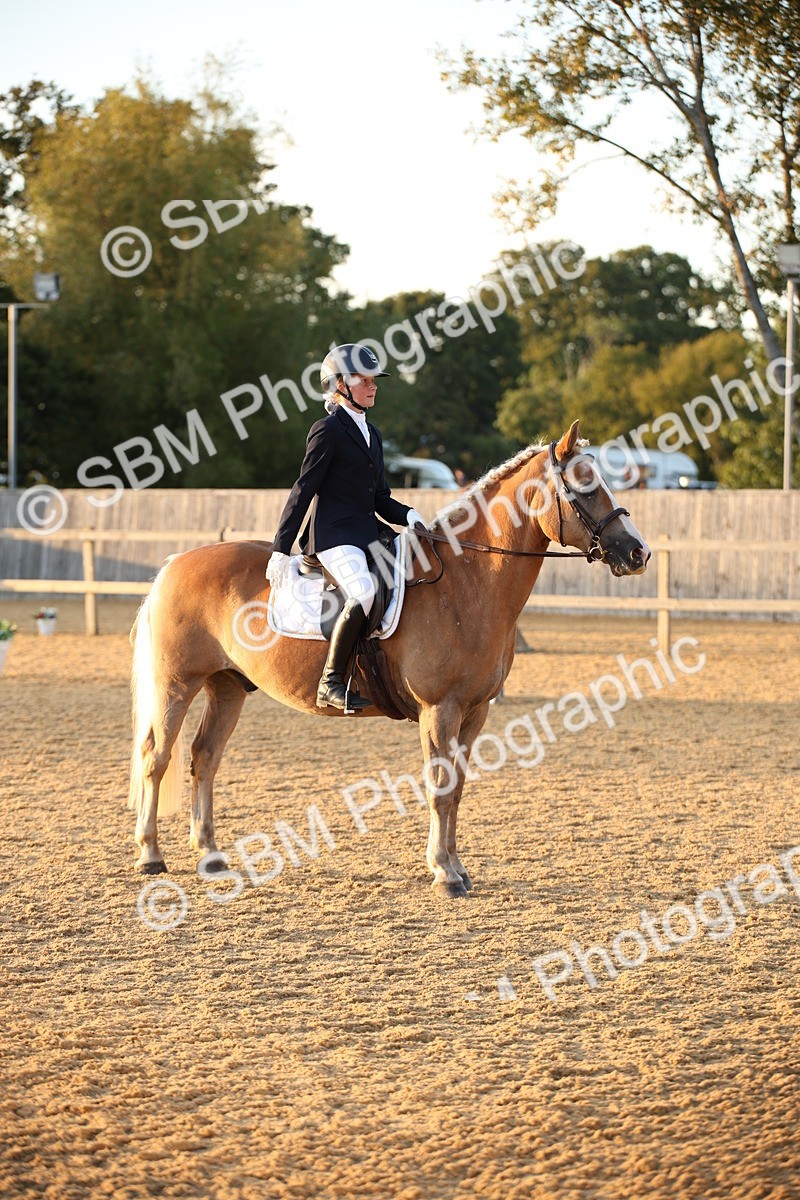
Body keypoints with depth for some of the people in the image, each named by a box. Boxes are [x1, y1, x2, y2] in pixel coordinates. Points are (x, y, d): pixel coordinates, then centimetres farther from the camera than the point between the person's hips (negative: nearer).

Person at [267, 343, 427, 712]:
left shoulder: (372, 434, 20)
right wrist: (280, 550, -10)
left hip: (368, 534, 9)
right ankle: (330, 683, -25)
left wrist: (408, 516, 1)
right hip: (334, 535, -9)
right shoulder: (328, 430, -4)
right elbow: (303, 491, -7)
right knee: (364, 593, -31)